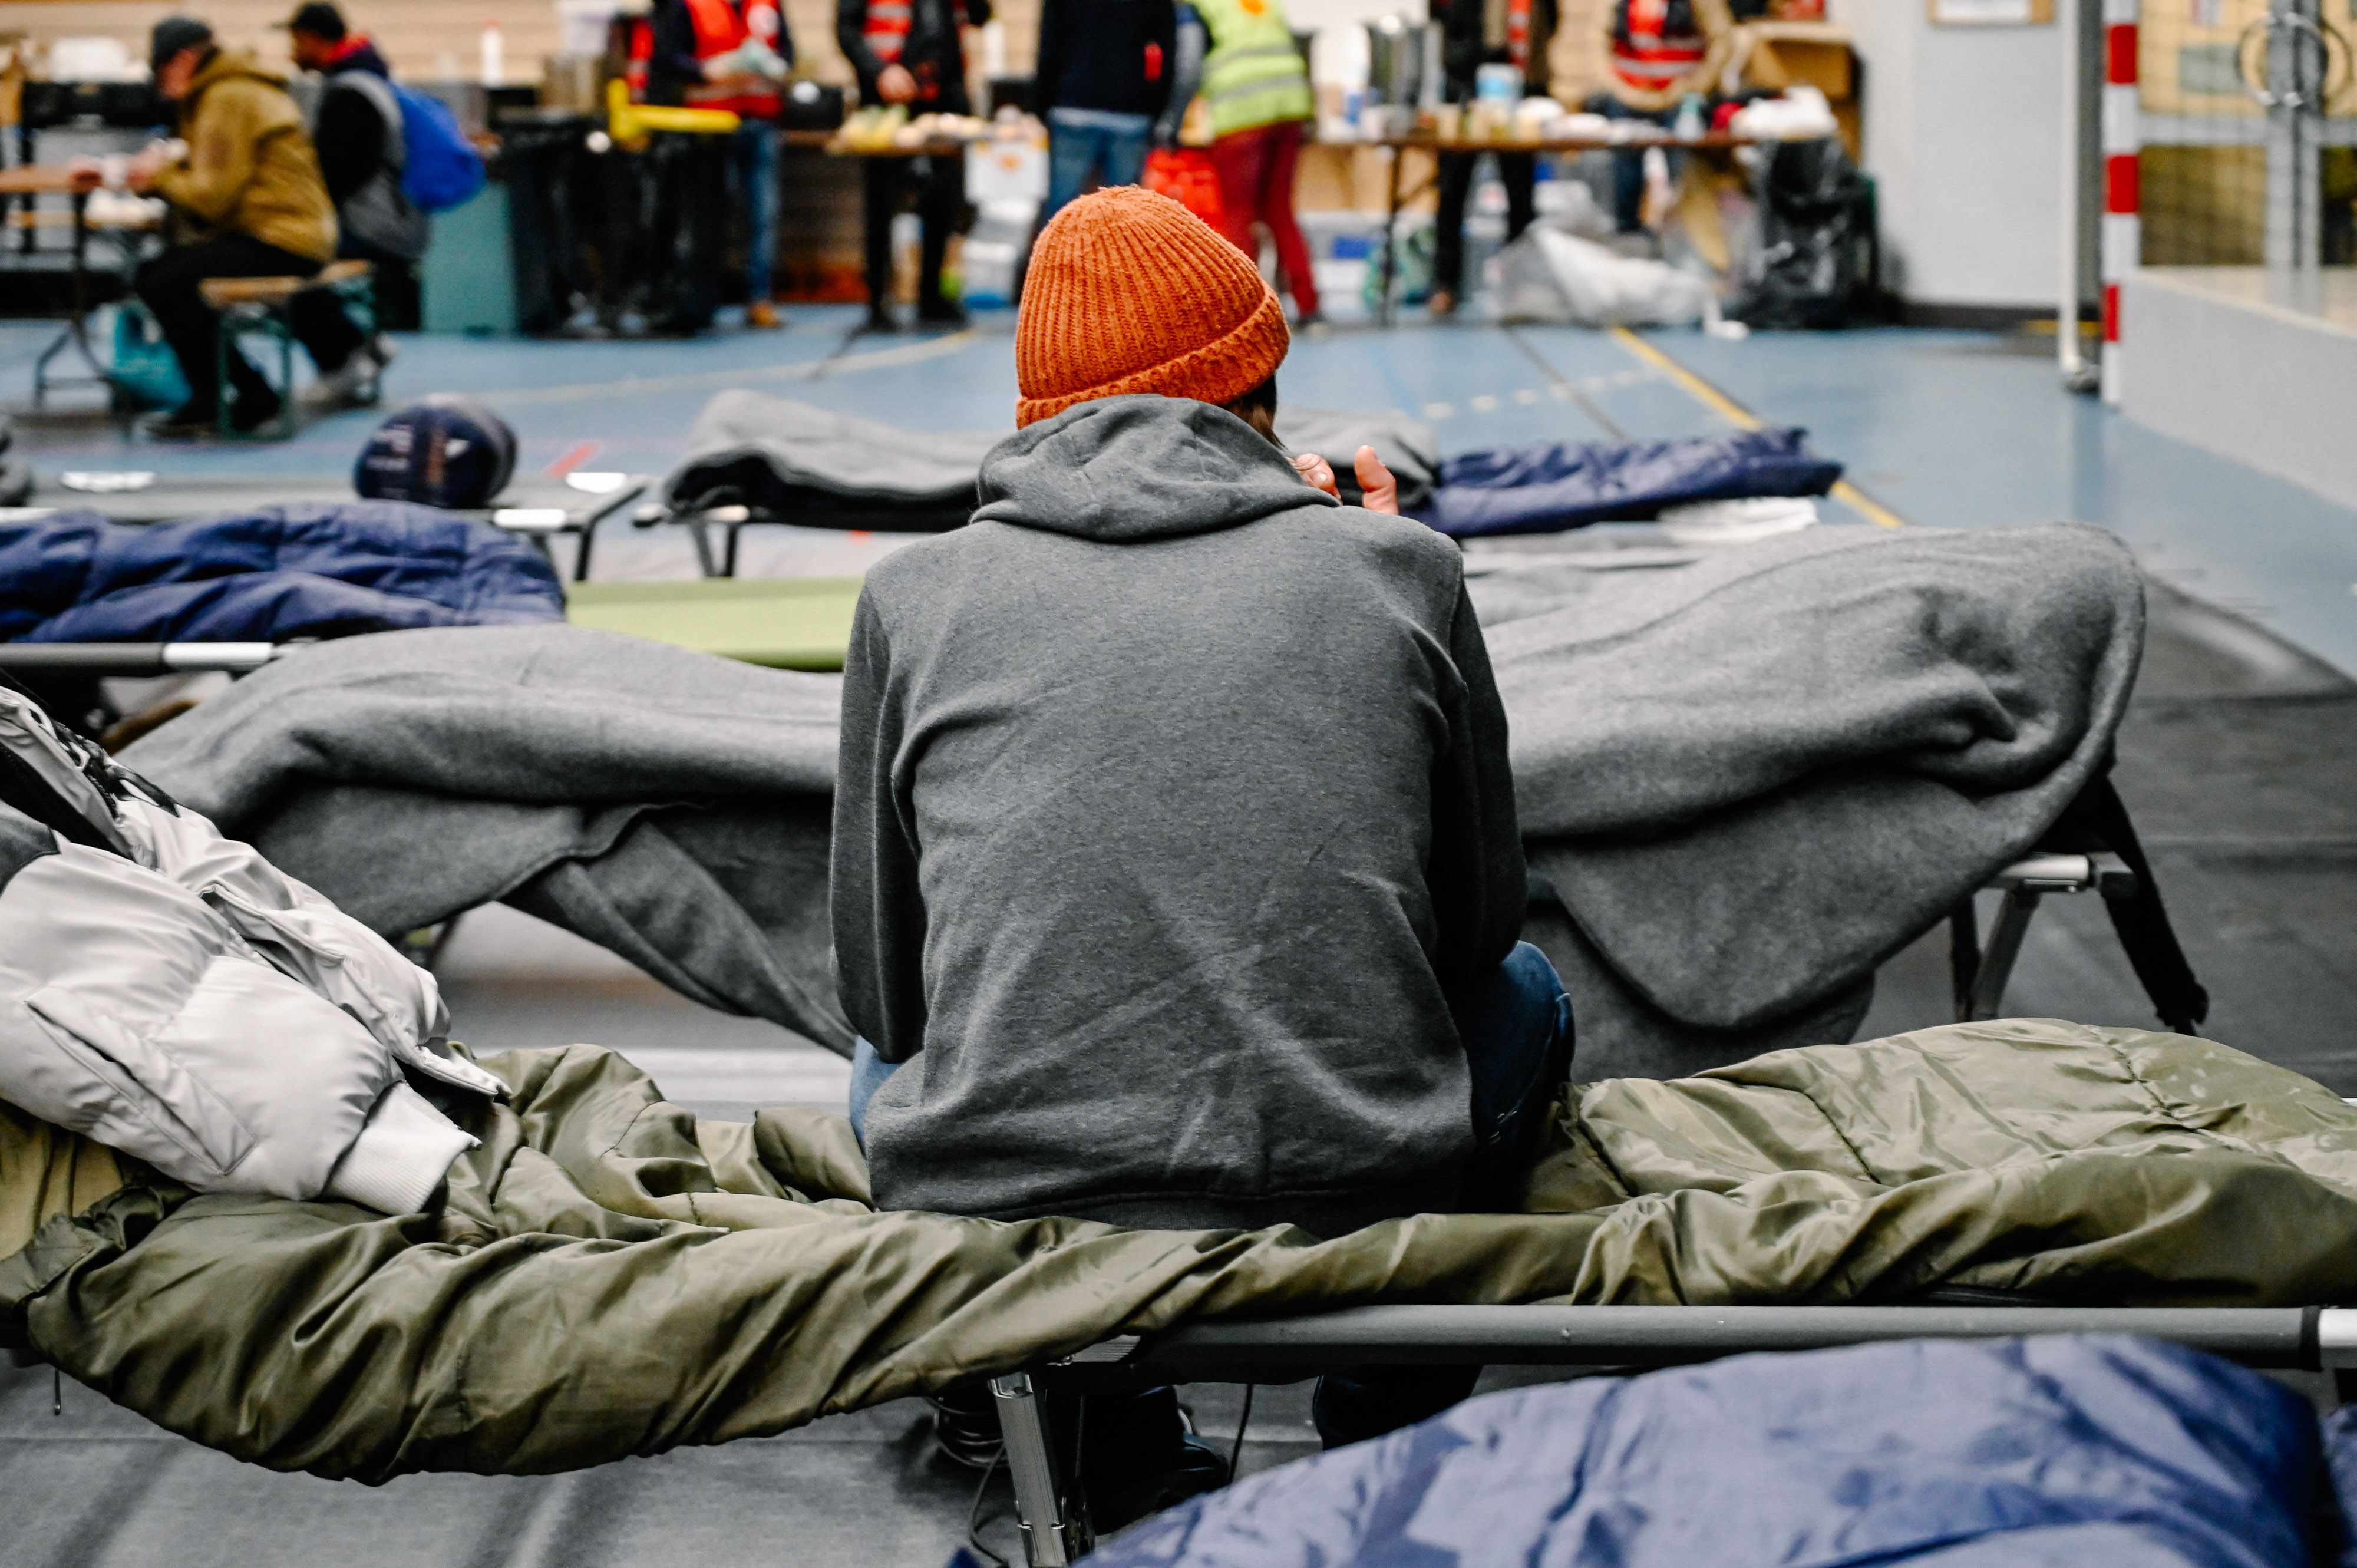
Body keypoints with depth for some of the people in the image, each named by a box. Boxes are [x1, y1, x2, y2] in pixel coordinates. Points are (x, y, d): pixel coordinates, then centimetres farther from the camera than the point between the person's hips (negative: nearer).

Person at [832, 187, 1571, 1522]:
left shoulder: (917, 594, 4)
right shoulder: (1397, 566, 2)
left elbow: (880, 992, 11)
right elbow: (1480, 923, 14)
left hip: (988, 1253, 1)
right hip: (1354, 1232, 0)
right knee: (1522, 995, 33)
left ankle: (1124, 1456, 23)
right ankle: (1393, 1437, 27)